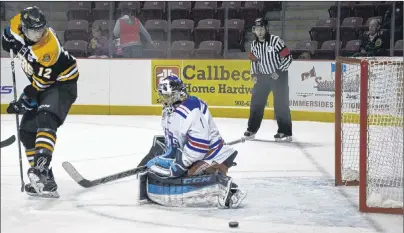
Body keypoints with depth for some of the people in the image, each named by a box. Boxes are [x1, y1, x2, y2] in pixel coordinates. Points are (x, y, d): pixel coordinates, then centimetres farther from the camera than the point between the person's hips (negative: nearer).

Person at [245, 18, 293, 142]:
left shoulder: (275, 40, -17)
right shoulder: (254, 45, 3)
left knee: (281, 104, -8)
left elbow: (288, 57, -16)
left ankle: (286, 132, -3)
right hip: (263, 76, 6)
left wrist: (278, 72, -18)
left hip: (279, 76, -6)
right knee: (256, 102, 7)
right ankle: (252, 129, 18)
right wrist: (254, 75, 7)